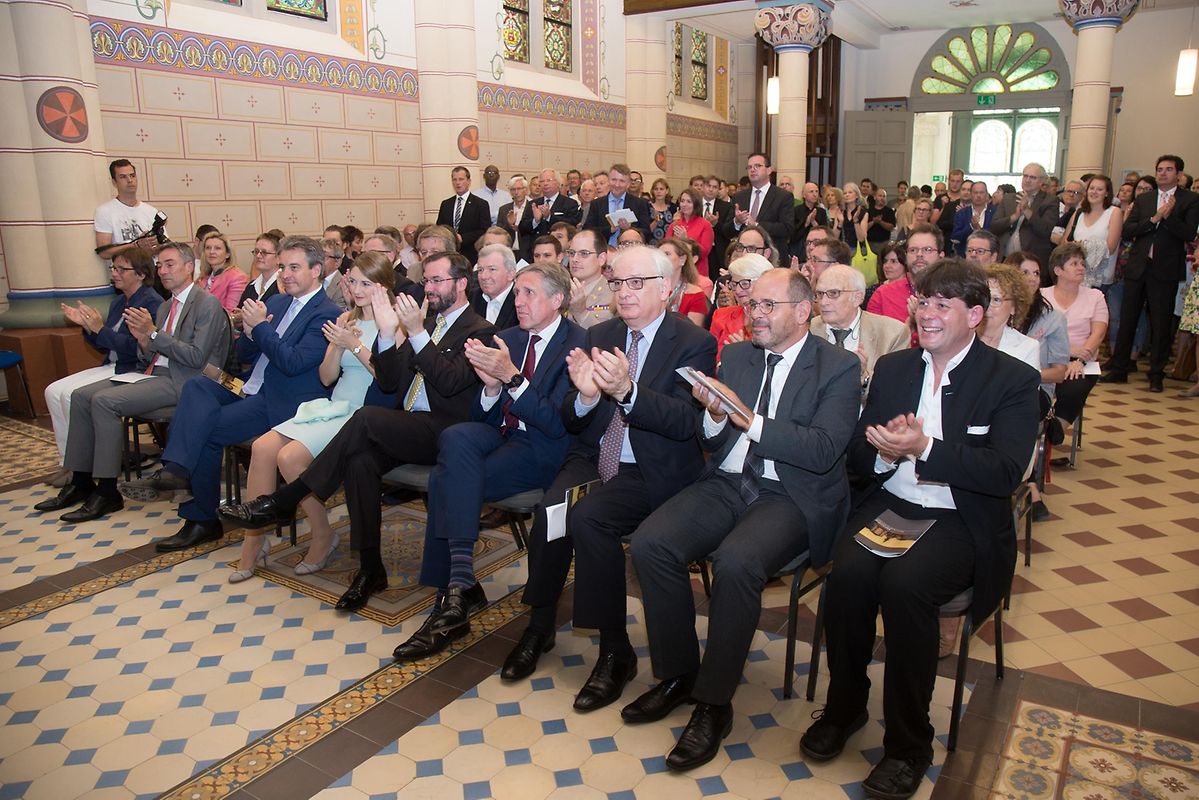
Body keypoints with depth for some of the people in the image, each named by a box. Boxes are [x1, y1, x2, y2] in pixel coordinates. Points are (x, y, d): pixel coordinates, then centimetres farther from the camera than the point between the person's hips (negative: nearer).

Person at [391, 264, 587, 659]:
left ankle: (452, 595, -14)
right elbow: (483, 415, 12)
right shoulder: (509, 338, 14)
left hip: (540, 452, -6)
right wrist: (492, 386, -10)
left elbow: (557, 423, -15)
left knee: (447, 479, -25)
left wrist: (512, 377, -23)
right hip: (499, 434, 6)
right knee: (456, 436, -28)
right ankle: (460, 584, -26)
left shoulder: (577, 344, -7)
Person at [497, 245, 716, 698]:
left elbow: (686, 422, -19)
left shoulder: (694, 343, -6)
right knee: (550, 509, -24)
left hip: (652, 471, -4)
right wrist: (585, 396, -18)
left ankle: (615, 652, -11)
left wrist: (626, 391, -34)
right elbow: (571, 422, 6)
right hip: (592, 459, 5)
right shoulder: (600, 335, 9)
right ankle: (539, 627, -1)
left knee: (587, 517, -29)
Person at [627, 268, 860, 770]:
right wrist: (714, 418, -10)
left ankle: (713, 703, -13)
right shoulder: (735, 356, 13)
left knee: (736, 561, -33)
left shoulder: (839, 368, -3)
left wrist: (748, 419, -21)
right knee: (650, 544, -19)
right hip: (727, 483, 5)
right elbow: (710, 444, 12)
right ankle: (677, 674, 1)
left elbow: (823, 451, -16)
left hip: (792, 497, -5)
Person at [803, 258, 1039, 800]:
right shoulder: (891, 368, 12)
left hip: (960, 523, -3)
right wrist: (883, 452, -14)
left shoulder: (1014, 380, -1)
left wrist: (924, 448, -25)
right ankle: (844, 706, -1)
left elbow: (1005, 472, -14)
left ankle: (909, 744, -11)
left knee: (904, 583, -31)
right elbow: (857, 456, 9)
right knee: (848, 573, -27)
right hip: (888, 505, 3)